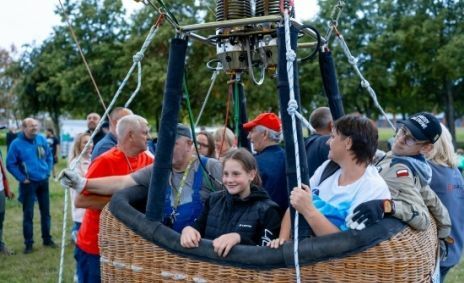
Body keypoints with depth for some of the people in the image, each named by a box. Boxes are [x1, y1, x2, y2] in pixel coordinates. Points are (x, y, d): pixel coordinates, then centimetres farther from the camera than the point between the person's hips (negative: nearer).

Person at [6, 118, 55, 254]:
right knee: (28, 213, 1)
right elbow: (10, 164, -7)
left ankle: (47, 239, 25)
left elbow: (49, 156, 12)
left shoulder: (42, 139, -1)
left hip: (43, 181, 4)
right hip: (28, 183, -4)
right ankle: (28, 243, 10)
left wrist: (48, 171, 5)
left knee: (45, 211, 12)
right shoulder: (17, 144, -12)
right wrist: (22, 178, -9)